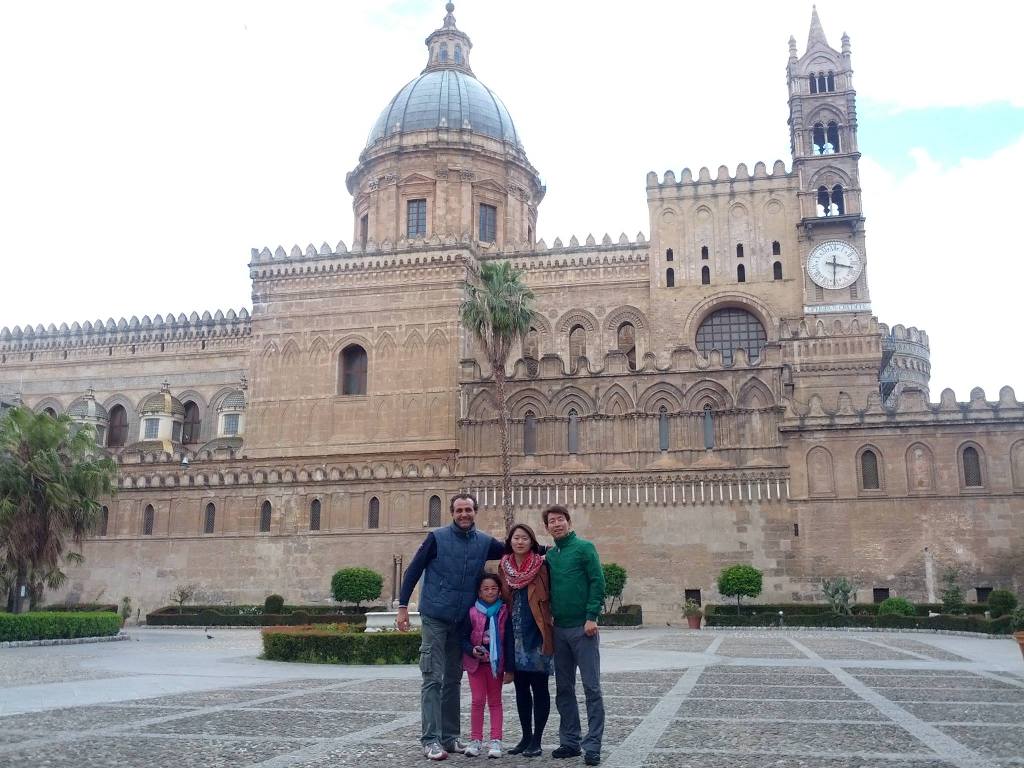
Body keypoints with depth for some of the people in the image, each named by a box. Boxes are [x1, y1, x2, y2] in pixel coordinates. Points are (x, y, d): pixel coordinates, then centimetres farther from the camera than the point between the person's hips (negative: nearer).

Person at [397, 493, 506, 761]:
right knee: (433, 679, -6)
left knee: (453, 679, 11)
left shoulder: (485, 543, 4)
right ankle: (430, 739, -3)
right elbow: (413, 571, -5)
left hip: (462, 622, 4)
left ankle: (450, 736, 19)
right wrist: (403, 607, -9)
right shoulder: (437, 538, -6)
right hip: (435, 618, -4)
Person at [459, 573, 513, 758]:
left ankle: (495, 741, 10)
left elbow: (508, 641, -3)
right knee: (478, 700, 3)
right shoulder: (472, 612, -7)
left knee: (495, 701, 8)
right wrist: (472, 650, -24)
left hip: (496, 663, 1)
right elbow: (464, 638, -4)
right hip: (475, 662, 0)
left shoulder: (504, 612, -5)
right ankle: (475, 740, 11)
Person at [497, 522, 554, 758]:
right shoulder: (504, 567, 7)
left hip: (536, 634, -4)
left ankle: (536, 740, 9)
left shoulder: (541, 566, -5)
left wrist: (548, 631, -9)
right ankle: (526, 736, 21)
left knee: (539, 688, 1)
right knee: (521, 688, 11)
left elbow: (549, 599, -4)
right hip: (515, 635, 5)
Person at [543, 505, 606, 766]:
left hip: (583, 627, -6)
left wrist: (592, 617, -16)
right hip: (559, 628, 6)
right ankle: (570, 742, 20)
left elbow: (598, 582, -10)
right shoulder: (549, 555, 12)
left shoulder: (584, 547, -5)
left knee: (591, 687, -3)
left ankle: (593, 746, 2)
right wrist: (549, 616, 7)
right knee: (564, 689, 10)